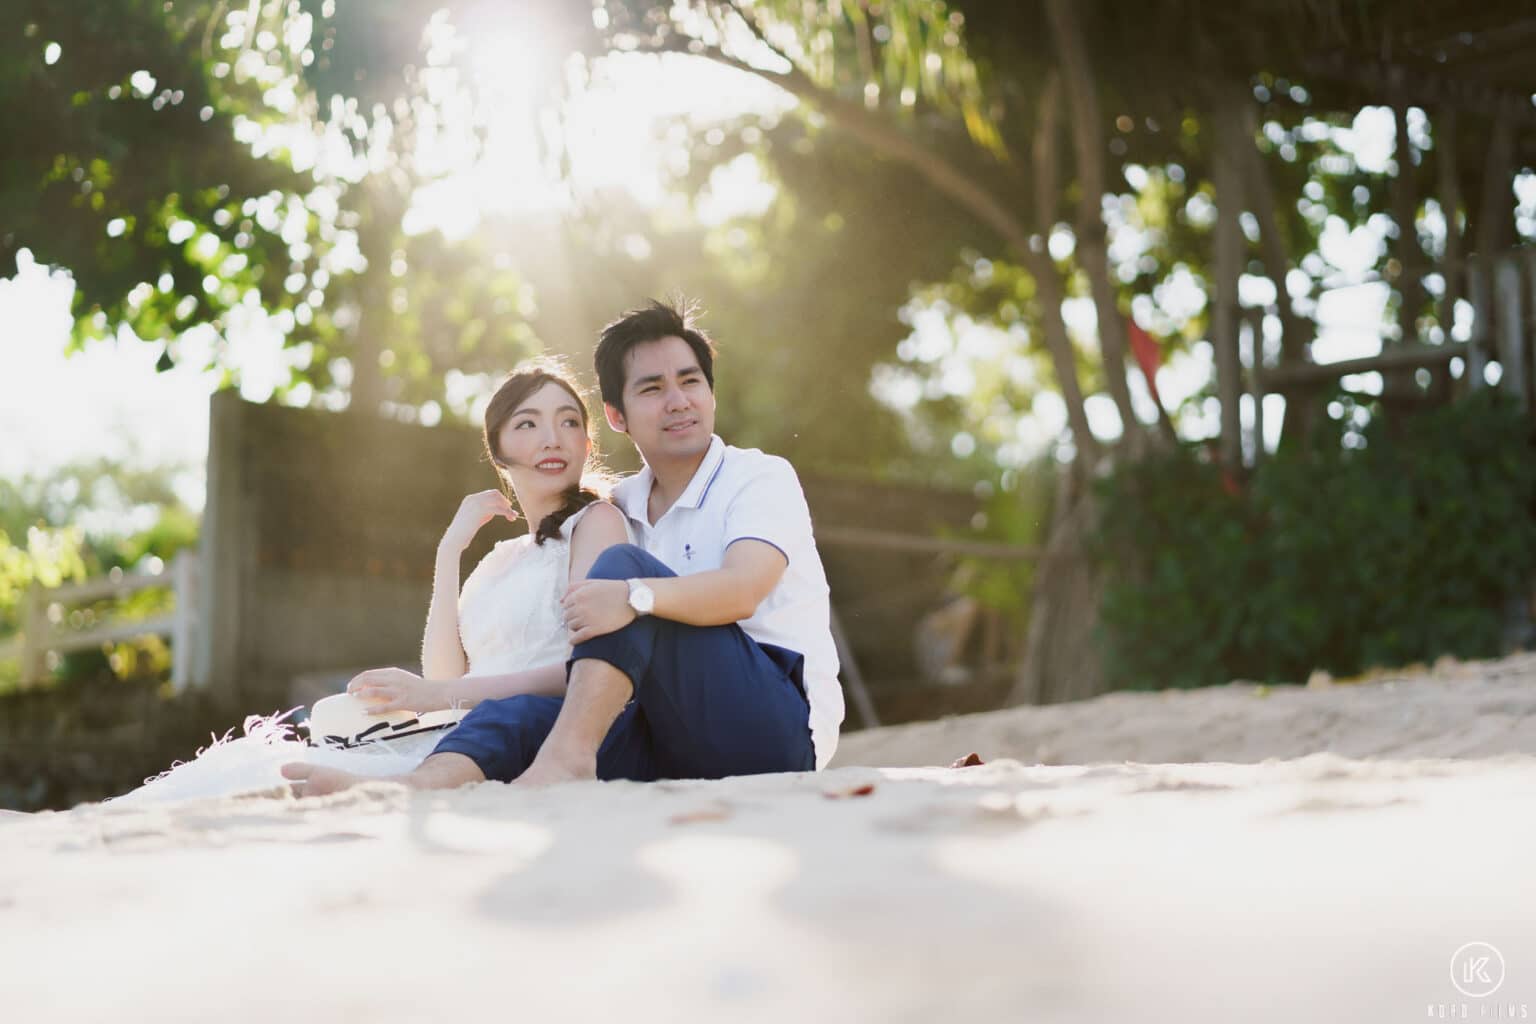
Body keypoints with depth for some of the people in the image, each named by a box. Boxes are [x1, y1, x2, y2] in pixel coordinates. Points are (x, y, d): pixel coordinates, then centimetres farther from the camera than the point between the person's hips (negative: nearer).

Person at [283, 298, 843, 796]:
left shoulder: (762, 477, 2)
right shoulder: (620, 508, 20)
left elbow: (742, 587, -19)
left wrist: (637, 594, -38)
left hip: (785, 723, -5)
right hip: (681, 739, 5)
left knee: (621, 564, -23)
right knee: (522, 713, -22)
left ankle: (564, 758, -37)